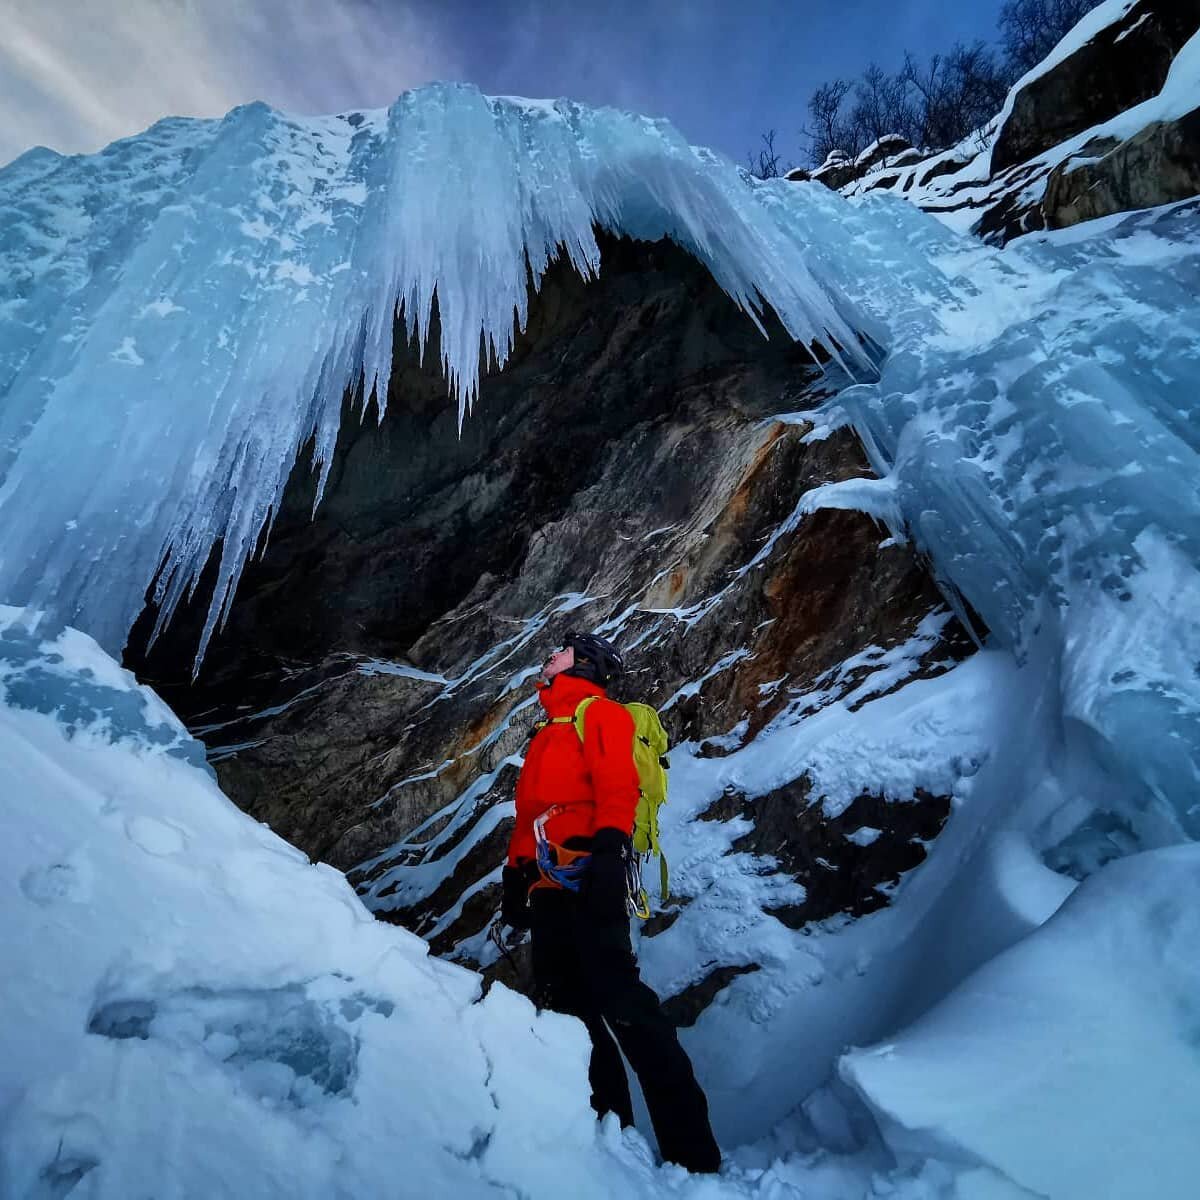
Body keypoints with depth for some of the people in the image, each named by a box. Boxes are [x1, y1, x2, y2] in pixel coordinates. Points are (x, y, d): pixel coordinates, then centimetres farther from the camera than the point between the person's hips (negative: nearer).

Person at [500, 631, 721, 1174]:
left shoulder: (600, 712, 5)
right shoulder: (549, 734, 30)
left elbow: (617, 783, -11)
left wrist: (609, 843, -25)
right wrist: (516, 874, 19)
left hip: (586, 873, -9)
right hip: (548, 884, 9)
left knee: (616, 995, -14)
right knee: (567, 1004, 6)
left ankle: (691, 1150, -7)